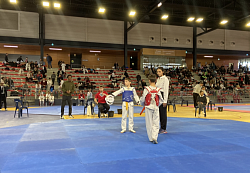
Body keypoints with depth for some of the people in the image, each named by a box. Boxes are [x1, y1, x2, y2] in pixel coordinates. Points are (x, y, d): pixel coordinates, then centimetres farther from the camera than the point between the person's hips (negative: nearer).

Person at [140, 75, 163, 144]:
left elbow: (143, 99, -7)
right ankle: (154, 137, -5)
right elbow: (161, 100, 3)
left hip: (148, 108, -1)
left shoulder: (146, 89, -12)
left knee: (149, 123, 10)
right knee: (156, 123, 8)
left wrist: (143, 104, 14)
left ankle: (151, 138, 17)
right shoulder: (158, 90, -4)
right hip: (156, 108, 1)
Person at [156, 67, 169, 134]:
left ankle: (164, 129, 6)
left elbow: (166, 90, -15)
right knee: (159, 112, 11)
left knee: (163, 112, -3)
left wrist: (165, 101, -18)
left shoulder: (165, 79, -11)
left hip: (163, 95, -8)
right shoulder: (158, 79, 14)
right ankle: (161, 127, 21)